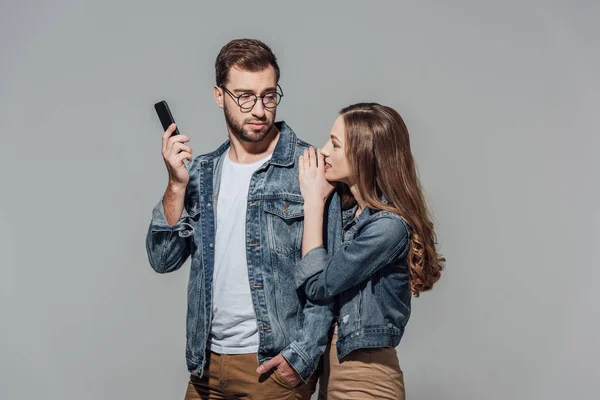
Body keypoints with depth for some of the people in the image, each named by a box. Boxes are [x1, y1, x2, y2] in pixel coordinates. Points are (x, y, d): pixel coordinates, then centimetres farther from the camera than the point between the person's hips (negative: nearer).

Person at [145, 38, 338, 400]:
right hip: (207, 363, 5)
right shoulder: (201, 173, 7)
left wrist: (304, 356, -15)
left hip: (275, 365, -4)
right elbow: (163, 259, 2)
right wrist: (177, 184, -9)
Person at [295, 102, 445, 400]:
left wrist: (314, 200, -12)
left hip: (365, 376, -8)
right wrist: (319, 199, -5)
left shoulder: (389, 225, -21)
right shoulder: (347, 210, 4)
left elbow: (318, 284, -18)